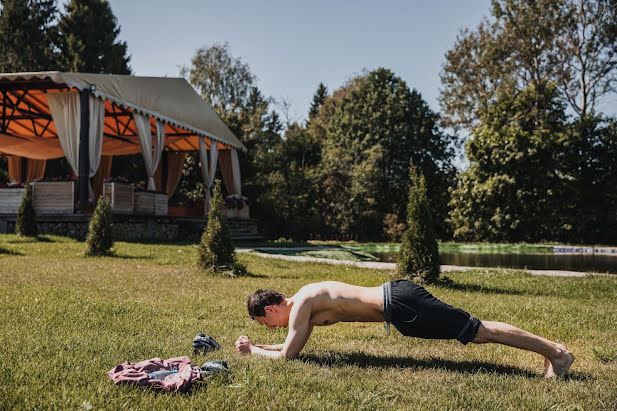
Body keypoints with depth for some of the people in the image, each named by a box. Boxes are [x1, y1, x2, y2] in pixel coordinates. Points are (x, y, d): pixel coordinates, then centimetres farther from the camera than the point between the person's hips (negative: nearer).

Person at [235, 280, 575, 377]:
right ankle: (549, 348, 16)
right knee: (476, 329, 11)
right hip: (397, 293, 8)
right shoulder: (306, 299, 19)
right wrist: (258, 343, 28)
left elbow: (287, 355, -7)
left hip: (397, 304, -8)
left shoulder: (300, 305, -7)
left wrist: (252, 350, 8)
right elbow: (294, 344, 32)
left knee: (479, 332, -6)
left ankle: (554, 350, -2)